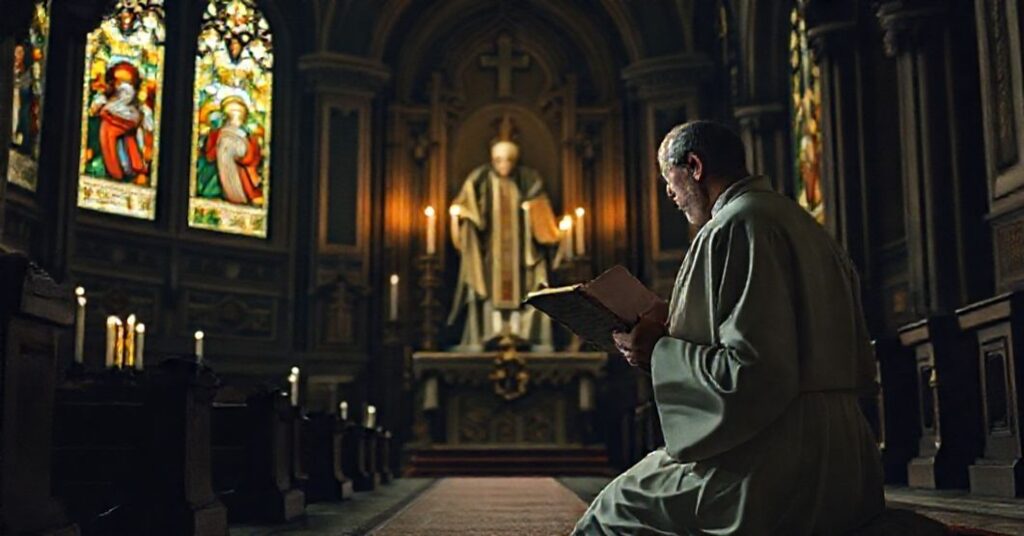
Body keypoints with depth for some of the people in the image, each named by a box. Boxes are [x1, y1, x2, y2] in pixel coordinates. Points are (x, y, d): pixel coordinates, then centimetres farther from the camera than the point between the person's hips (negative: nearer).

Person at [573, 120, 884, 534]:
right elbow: (861, 371, 17)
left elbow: (750, 372, -22)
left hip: (775, 471, -10)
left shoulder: (734, 227, -12)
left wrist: (660, 351, -7)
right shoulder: (805, 227, 16)